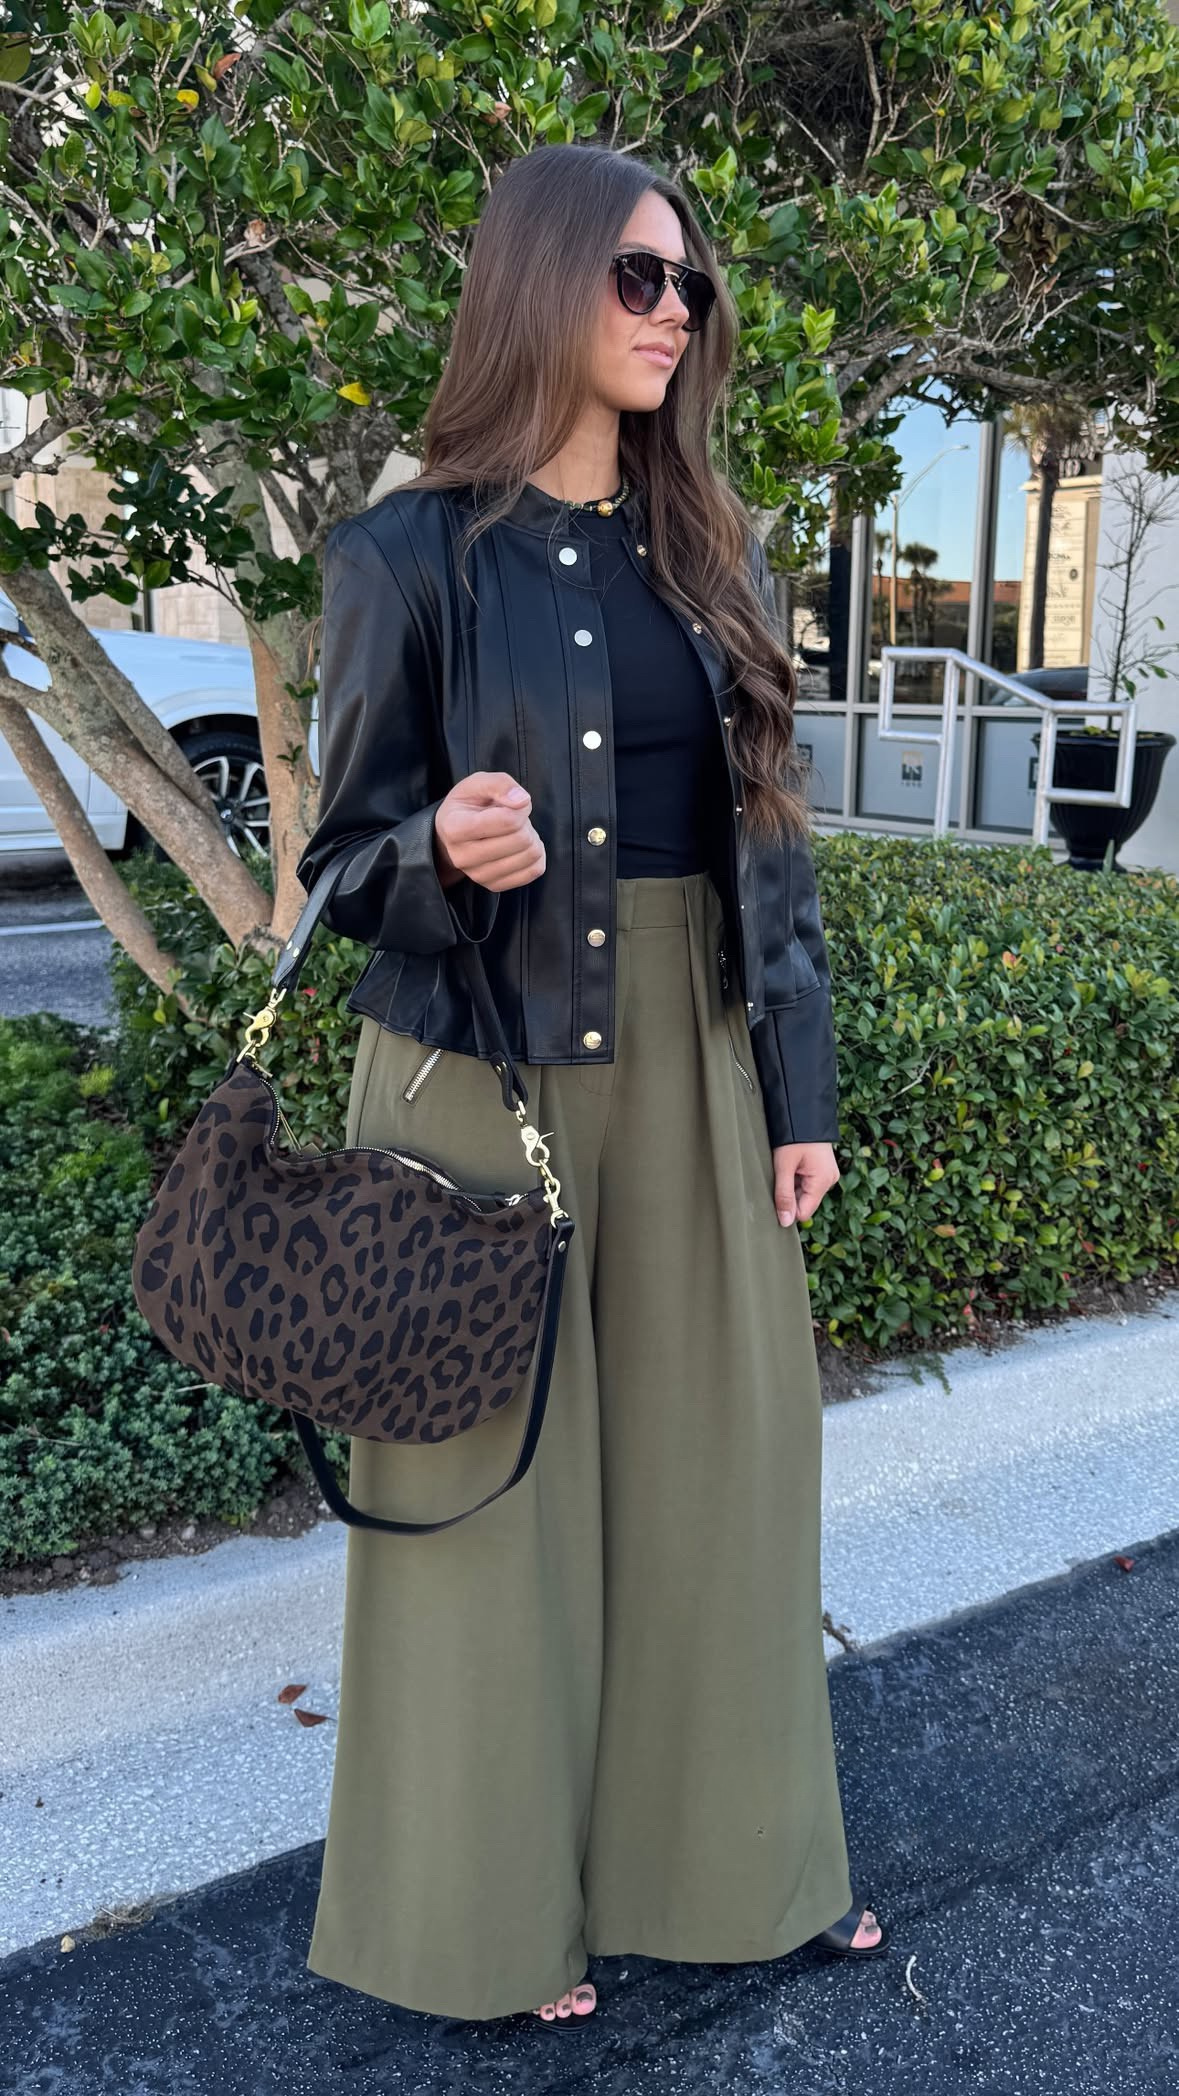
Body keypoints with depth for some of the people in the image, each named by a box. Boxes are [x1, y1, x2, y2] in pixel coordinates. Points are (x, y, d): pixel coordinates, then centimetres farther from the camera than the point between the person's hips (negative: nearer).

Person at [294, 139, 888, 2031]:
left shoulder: (708, 554, 9)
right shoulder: (411, 555, -5)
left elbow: (770, 838, 9)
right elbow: (345, 860, -3)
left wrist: (801, 1087, 5)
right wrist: (447, 854, -25)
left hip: (695, 1069, 5)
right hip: (483, 1075, -4)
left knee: (721, 1458, 12)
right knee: (497, 1479, 6)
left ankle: (726, 1851, 34)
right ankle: (494, 1904, 27)